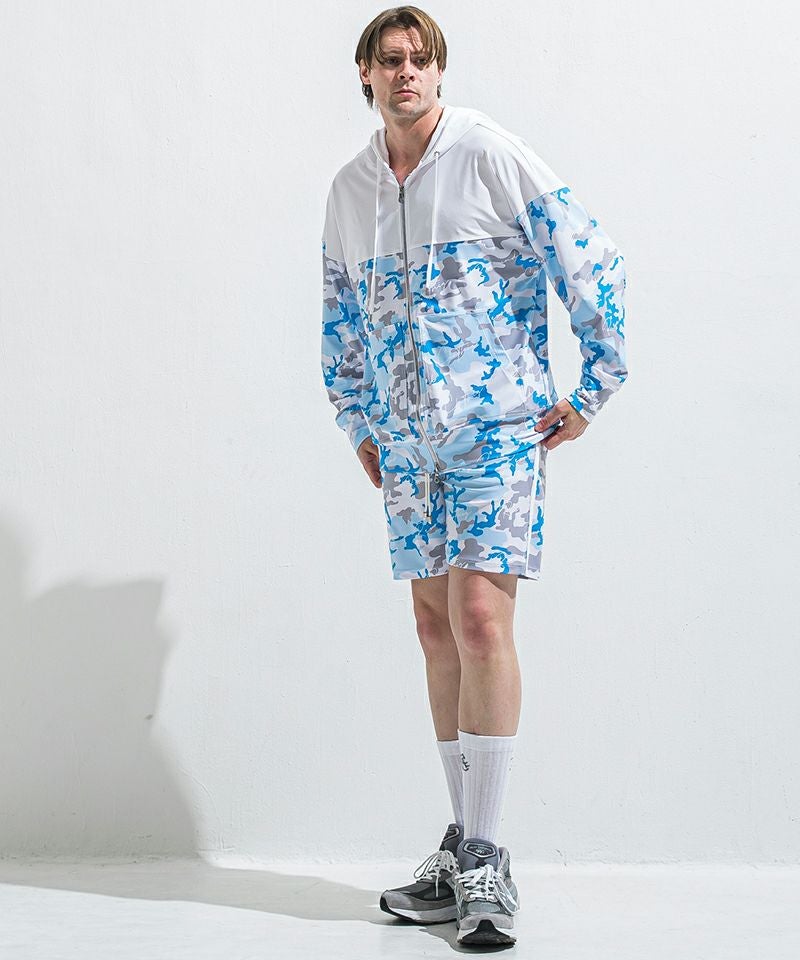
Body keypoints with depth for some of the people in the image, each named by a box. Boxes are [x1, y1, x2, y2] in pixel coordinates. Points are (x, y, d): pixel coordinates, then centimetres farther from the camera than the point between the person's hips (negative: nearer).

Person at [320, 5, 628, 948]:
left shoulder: (494, 156, -5)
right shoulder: (348, 189, 12)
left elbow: (591, 262, -4)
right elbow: (341, 320, 24)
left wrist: (592, 390, -3)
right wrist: (357, 425, 22)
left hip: (496, 426, -5)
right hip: (405, 440, 6)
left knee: (480, 620, -14)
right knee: (437, 631, 8)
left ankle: (484, 864, -8)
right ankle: (463, 845, 17)